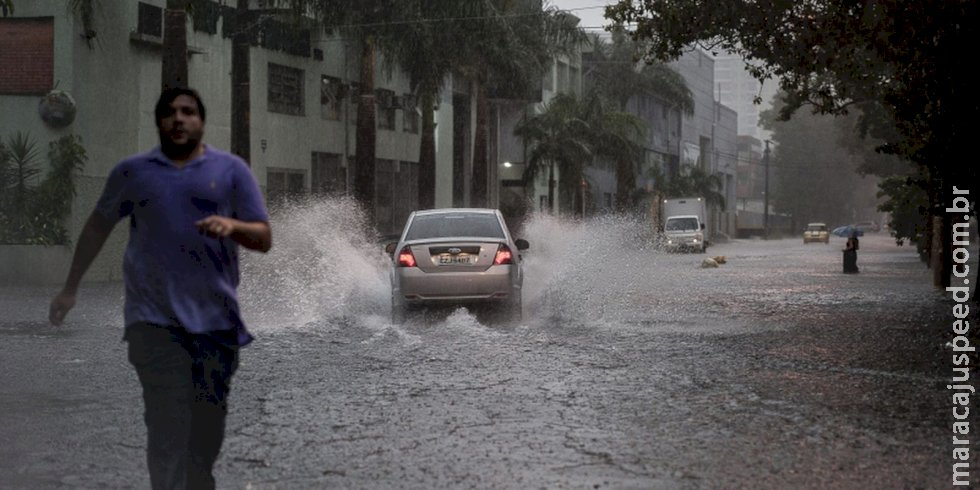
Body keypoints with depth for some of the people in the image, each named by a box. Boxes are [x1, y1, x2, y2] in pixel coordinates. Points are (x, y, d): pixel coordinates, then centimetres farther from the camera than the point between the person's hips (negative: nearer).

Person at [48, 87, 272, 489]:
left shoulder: (231, 170, 5)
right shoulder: (132, 172, 8)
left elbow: (264, 238, 2)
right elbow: (97, 227, 20)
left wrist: (233, 225, -19)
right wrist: (70, 287, 20)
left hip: (216, 319, 1)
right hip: (155, 319, -1)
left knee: (209, 423, 10)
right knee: (167, 425, -11)